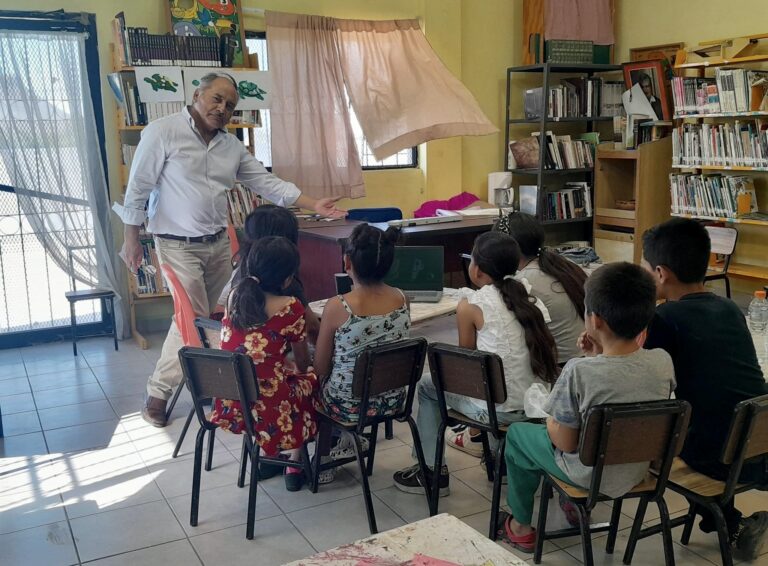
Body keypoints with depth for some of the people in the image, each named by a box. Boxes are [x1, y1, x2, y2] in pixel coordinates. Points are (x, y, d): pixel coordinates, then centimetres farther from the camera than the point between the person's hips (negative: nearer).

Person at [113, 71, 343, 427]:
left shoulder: (232, 146, 7)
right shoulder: (163, 132, -10)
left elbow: (267, 183, 6)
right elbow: (138, 187, -8)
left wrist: (314, 205, -2)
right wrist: (131, 239, -8)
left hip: (219, 244, 6)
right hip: (178, 244, -6)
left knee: (206, 315, 12)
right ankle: (158, 392, 7)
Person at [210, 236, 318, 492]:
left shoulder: (235, 297, 0)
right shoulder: (290, 307, -15)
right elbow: (303, 365, -2)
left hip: (228, 406, 6)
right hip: (267, 410, -5)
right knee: (312, 383, 24)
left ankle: (268, 456, 34)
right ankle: (294, 465, 28)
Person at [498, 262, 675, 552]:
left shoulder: (578, 372, -31)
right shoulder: (663, 361, -16)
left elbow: (564, 443, -20)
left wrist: (550, 418, -2)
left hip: (590, 475, -5)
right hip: (640, 469, 5)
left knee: (516, 433, 22)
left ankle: (521, 526, 36)